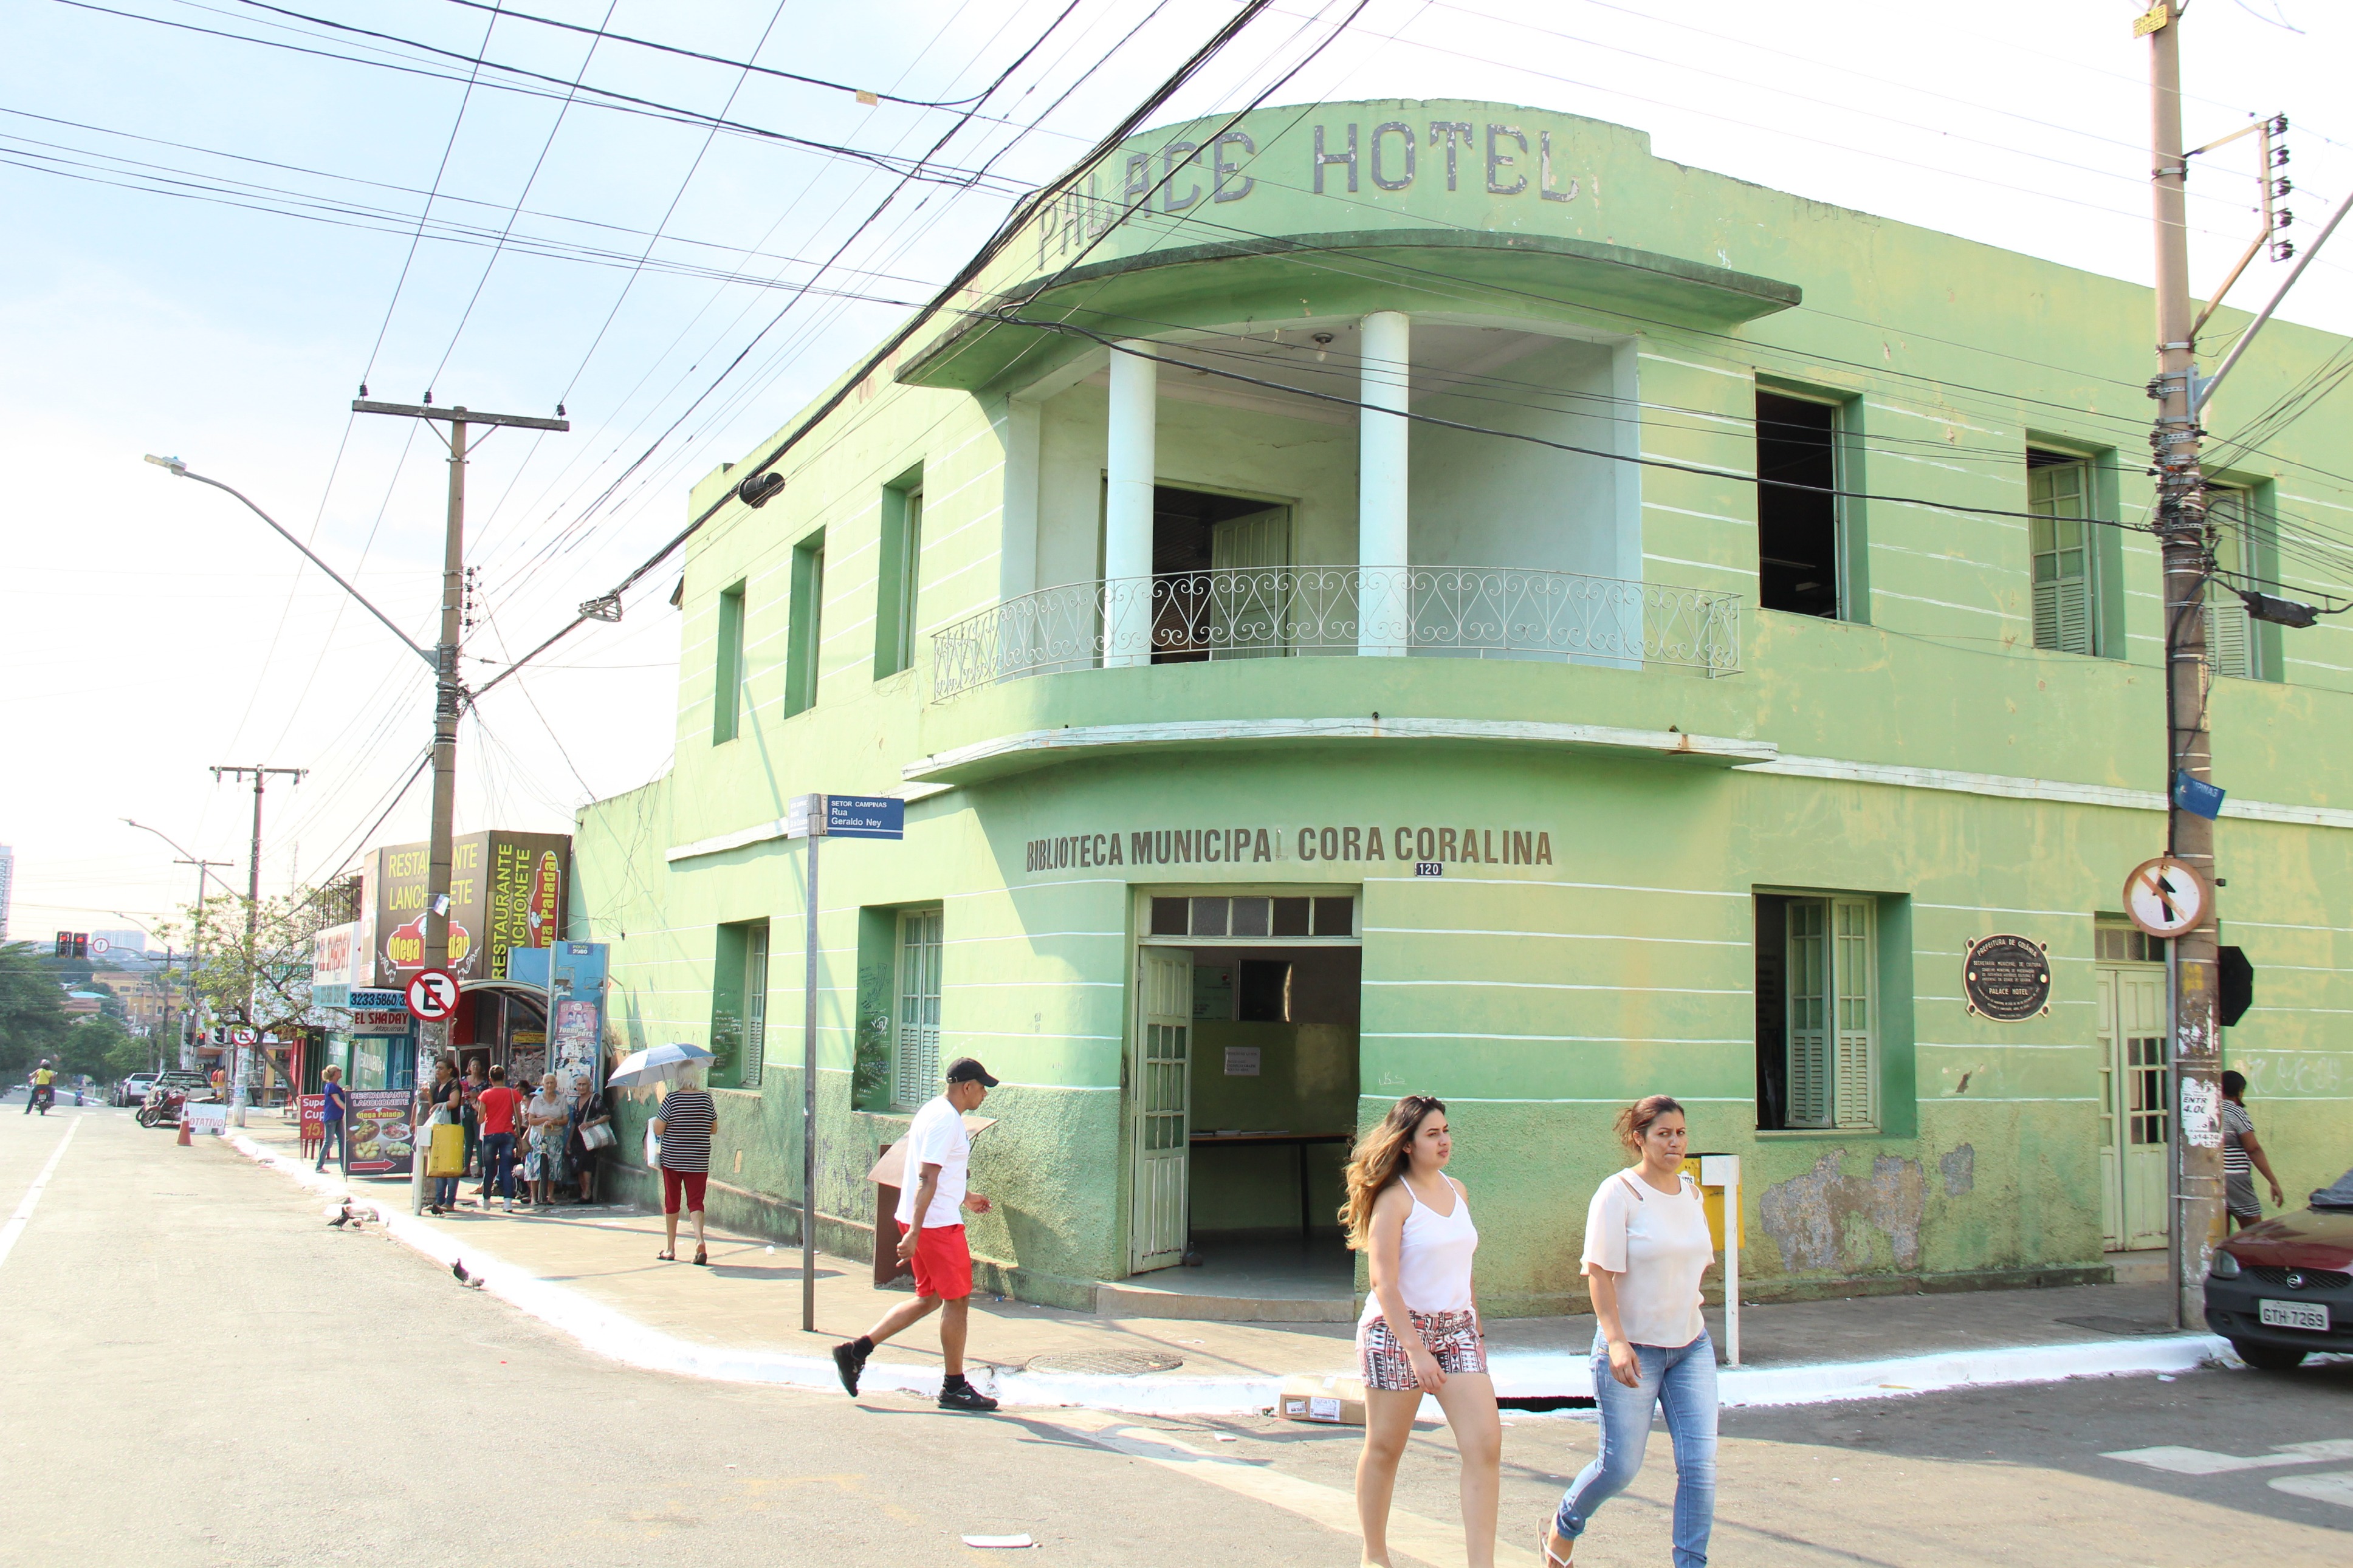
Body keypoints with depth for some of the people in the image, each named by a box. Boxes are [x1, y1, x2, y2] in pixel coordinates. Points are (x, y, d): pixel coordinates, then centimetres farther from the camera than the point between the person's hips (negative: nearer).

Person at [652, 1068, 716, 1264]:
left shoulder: (671, 1099, -11)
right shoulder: (707, 1098, -3)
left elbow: (658, 1130, -9)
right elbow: (714, 1128, 7)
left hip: (672, 1159, -1)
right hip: (699, 1161, 1)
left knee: (671, 1203, 12)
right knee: (696, 1202, 4)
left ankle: (670, 1249, 19)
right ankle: (699, 1239, -21)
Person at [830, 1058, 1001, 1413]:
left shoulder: (935, 1111, 15)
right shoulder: (946, 1120, -17)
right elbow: (927, 1179, -23)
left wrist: (964, 1198, 36)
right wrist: (914, 1233, -26)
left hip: (923, 1221, 10)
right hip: (937, 1223, -10)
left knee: (930, 1298, 15)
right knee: (958, 1300, 0)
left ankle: (856, 1350, 14)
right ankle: (955, 1388, 9)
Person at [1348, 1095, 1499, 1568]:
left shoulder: (1457, 1191, 9)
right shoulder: (1394, 1198, -12)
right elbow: (1384, 1281, -17)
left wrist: (1476, 1331, 19)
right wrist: (1415, 1349, -22)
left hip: (1457, 1329, 6)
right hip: (1398, 1331, -6)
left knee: (1486, 1444, -6)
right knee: (1385, 1448, 8)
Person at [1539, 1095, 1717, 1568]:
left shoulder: (1690, 1191, 6)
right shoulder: (1618, 1193, -13)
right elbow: (1600, 1272, -17)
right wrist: (1616, 1341, -25)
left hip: (1692, 1346, 6)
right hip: (1633, 1349, -6)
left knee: (1699, 1464, -3)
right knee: (1620, 1467, 3)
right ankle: (1563, 1527, 30)